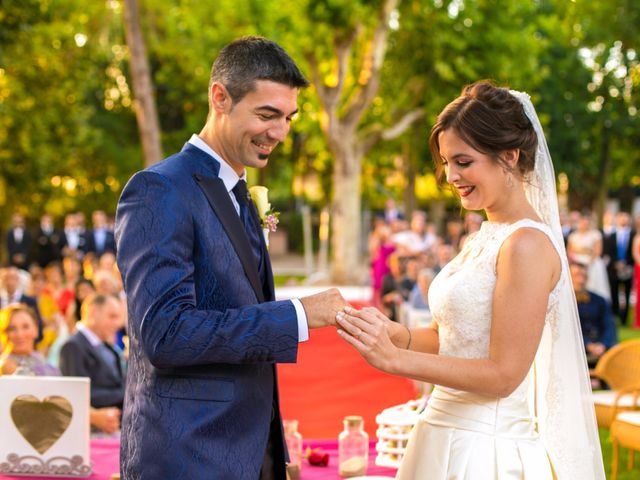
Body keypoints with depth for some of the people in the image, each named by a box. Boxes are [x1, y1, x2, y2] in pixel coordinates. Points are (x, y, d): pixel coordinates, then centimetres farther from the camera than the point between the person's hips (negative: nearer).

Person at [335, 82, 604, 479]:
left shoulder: (527, 244, -17)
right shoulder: (487, 237, 9)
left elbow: (503, 374, -19)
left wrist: (394, 358, -21)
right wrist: (394, 334, -5)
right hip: (447, 437, 8)